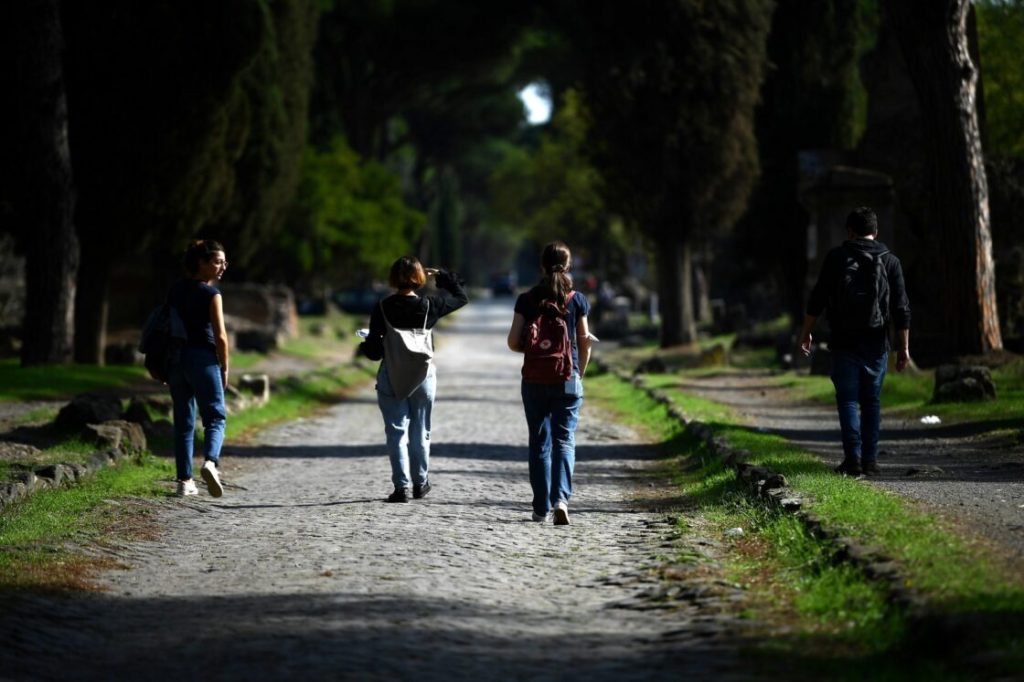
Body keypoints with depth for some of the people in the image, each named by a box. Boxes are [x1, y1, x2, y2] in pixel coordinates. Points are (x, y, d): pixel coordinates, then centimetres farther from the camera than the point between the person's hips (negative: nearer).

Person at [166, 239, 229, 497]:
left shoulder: (176, 289, 10)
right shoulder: (211, 293, -8)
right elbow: (220, 336, -11)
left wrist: (164, 365, 18)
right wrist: (224, 369, -1)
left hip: (175, 359, 6)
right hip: (203, 358, -6)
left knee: (183, 422, 11)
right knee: (215, 417, -2)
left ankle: (185, 480, 10)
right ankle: (210, 462, -27)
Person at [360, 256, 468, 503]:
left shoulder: (382, 309, -10)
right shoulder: (428, 306, -7)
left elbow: (374, 350, -8)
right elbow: (461, 296, 9)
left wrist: (364, 346, 14)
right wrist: (441, 276, 15)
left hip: (390, 376, -1)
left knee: (396, 431, 2)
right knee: (420, 431, 14)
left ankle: (401, 485, -5)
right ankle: (420, 482, 23)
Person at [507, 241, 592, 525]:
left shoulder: (527, 300, -3)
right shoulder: (577, 300, -3)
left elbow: (513, 342, -4)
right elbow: (585, 342, 1)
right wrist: (580, 373, 15)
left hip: (534, 382, 1)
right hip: (567, 382, -1)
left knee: (539, 443, 10)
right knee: (564, 441, 2)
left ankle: (541, 507, 11)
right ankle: (561, 498, -19)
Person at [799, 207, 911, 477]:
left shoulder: (836, 257, 0)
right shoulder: (889, 261, 4)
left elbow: (817, 299, -1)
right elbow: (901, 309, 1)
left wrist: (806, 333, 8)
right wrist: (904, 348, 4)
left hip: (844, 343, -1)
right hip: (876, 344, 2)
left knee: (847, 400, 1)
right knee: (871, 402, 9)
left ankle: (853, 458, -10)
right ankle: (869, 460, 6)